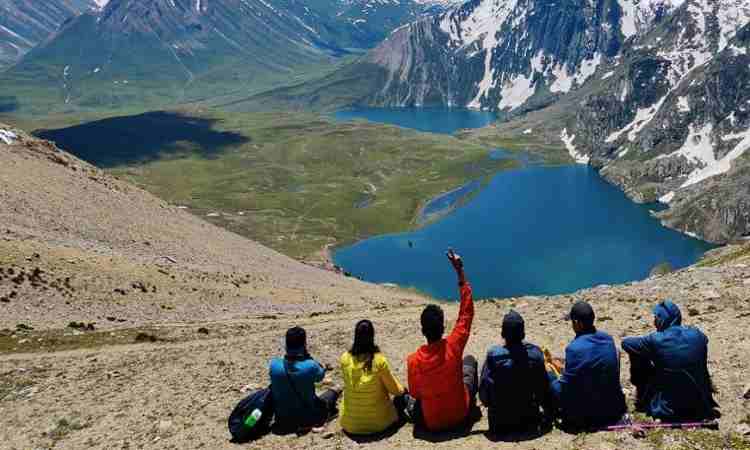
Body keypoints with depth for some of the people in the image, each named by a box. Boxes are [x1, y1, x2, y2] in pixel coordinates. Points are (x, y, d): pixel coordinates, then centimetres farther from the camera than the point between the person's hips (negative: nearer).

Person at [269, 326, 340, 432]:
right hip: (308, 418, -1)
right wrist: (307, 356, -9)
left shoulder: (274, 365, -20)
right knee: (333, 392, 26)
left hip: (283, 421, 2)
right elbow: (320, 375, -3)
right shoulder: (310, 366, -28)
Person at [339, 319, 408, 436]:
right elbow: (395, 390, -8)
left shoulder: (345, 359, -12)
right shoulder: (379, 360, -20)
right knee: (402, 394, 25)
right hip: (379, 423, -2)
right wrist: (402, 390, 17)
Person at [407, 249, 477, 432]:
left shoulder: (414, 360, -24)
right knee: (470, 360, 23)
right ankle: (472, 400, 42)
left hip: (431, 423, 0)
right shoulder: (453, 346, -26)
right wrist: (460, 272, -17)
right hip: (460, 416, 0)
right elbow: (466, 313, -17)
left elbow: (414, 393, -9)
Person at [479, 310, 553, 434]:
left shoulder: (493, 355, -17)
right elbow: (543, 387, -4)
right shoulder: (535, 353, -12)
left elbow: (484, 388, -12)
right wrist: (548, 411, 14)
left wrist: (488, 402, 11)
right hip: (529, 422, 2)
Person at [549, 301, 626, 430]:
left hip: (588, 412, -7)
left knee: (554, 384, 10)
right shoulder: (609, 339, -3)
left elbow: (567, 384, -18)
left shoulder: (574, 348, -24)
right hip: (614, 406, 7)